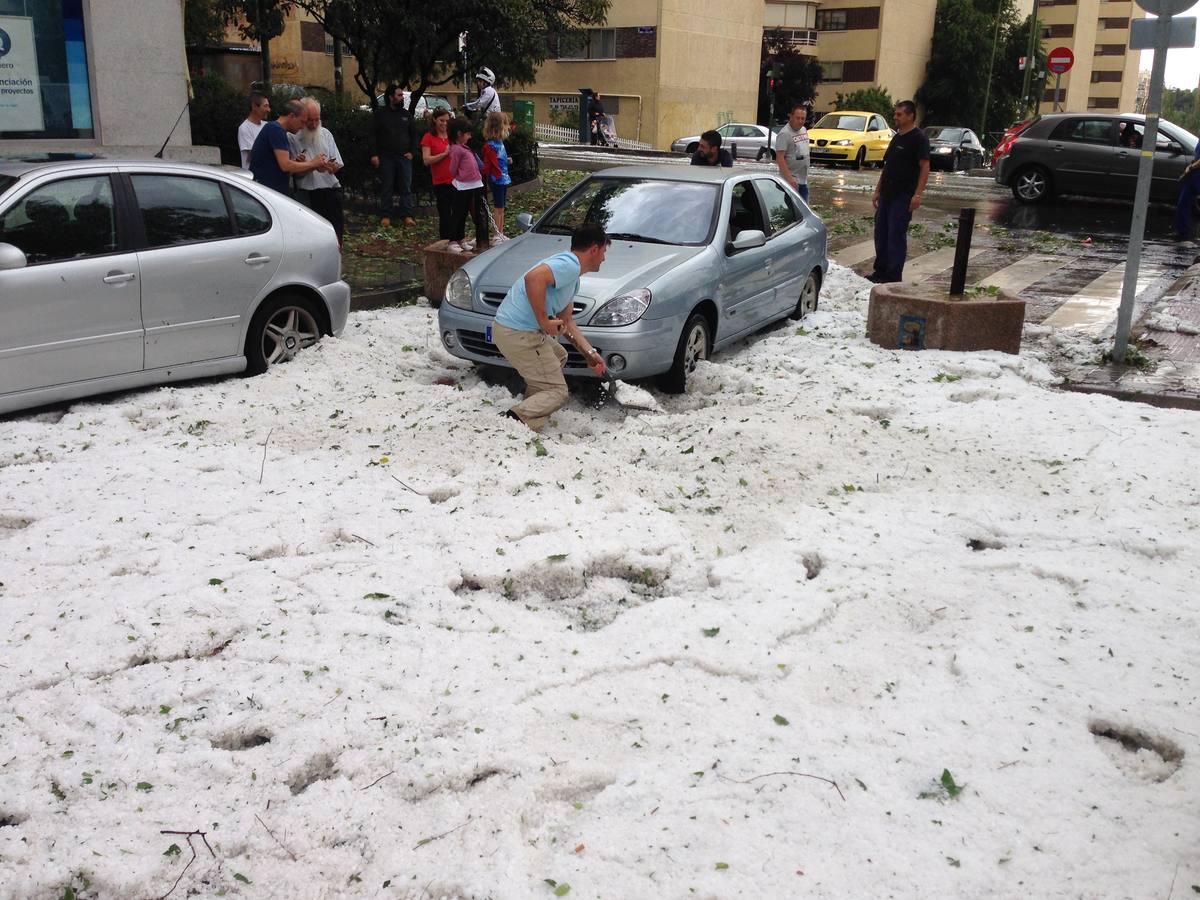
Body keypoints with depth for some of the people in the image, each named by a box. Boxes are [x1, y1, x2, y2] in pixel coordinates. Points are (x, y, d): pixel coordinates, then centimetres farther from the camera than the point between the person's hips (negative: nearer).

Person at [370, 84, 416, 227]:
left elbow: (413, 134, 17)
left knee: (406, 187, -1)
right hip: (386, 157, -2)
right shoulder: (380, 113, 3)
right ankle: (385, 216, 6)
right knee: (386, 188, 2)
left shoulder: (406, 114, 11)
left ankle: (407, 216, 0)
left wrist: (411, 151, 4)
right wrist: (374, 154, -7)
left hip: (404, 156, 2)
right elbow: (373, 135, 1)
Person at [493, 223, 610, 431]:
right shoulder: (569, 264, -14)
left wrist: (590, 353, 19)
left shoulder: (572, 276, 19)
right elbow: (533, 278, -32)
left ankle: (531, 410, 24)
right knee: (557, 392, -3)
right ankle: (512, 420, -18)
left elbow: (566, 322, 24)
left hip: (510, 327, 10)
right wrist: (544, 322, -26)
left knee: (558, 355, 32)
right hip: (518, 334, -10)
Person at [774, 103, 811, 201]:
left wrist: (806, 174, 19)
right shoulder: (785, 133, -15)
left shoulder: (804, 130, 12)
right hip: (791, 180, -9)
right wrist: (789, 178, -29)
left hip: (803, 180, 9)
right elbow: (780, 158, -22)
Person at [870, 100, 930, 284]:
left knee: (896, 235, -6)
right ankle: (881, 271, 20)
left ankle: (894, 276, -1)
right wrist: (878, 190, 19)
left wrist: (918, 194, -21)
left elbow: (925, 167, -14)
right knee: (881, 232, 11)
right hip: (887, 194, 9)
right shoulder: (897, 137, 17)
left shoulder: (918, 138, -8)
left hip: (903, 196, -8)